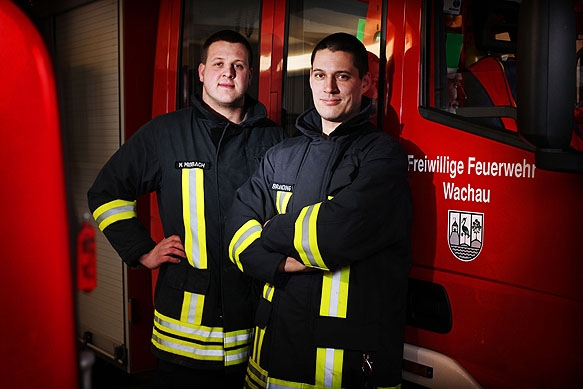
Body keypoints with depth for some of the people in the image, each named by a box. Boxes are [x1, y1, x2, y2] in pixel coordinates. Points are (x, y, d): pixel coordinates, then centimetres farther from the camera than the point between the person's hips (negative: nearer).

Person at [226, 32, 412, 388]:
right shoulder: (281, 155, 11)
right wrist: (281, 263, -16)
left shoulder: (383, 154, -7)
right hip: (277, 337, 5)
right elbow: (238, 224, 2)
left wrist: (272, 231, -5)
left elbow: (342, 227, -21)